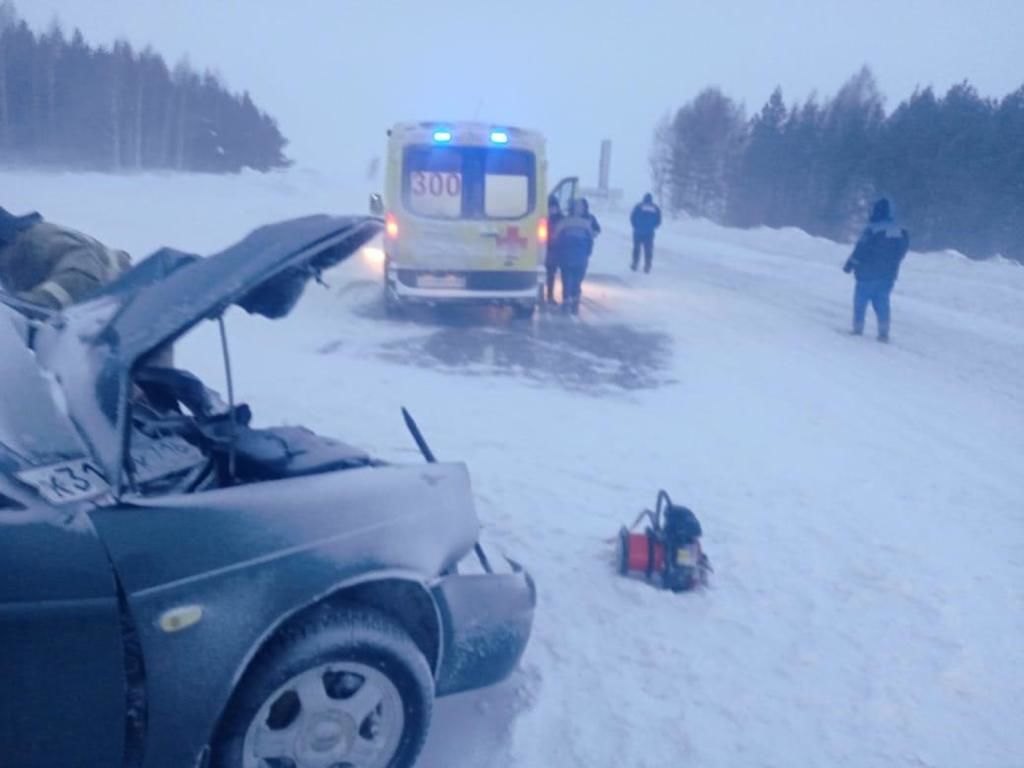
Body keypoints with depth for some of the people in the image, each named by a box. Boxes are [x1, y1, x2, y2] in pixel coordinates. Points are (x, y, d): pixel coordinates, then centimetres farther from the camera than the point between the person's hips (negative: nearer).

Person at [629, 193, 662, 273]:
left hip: (638, 231, -1)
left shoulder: (638, 206, -1)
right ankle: (647, 266, -1)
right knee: (648, 249, 4)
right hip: (649, 232, 1)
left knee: (636, 248, 9)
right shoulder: (656, 208, 6)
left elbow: (632, 217, -3)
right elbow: (658, 221, 6)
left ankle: (635, 264, 8)